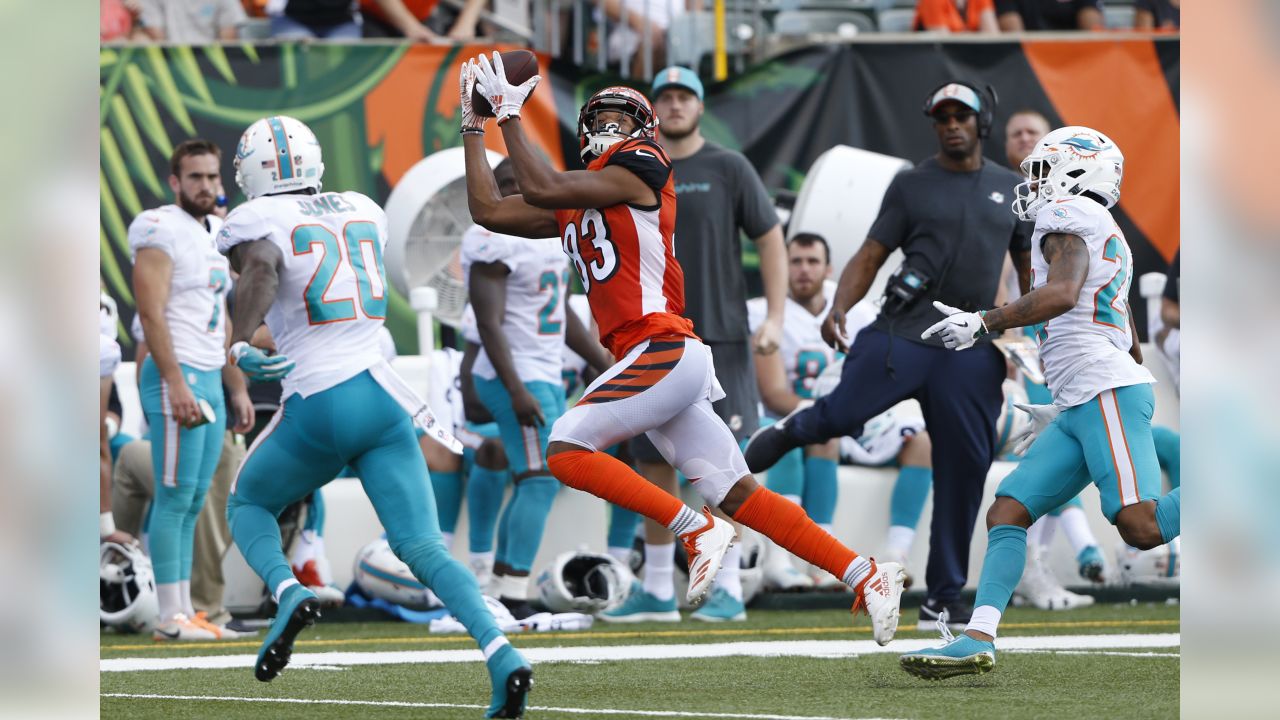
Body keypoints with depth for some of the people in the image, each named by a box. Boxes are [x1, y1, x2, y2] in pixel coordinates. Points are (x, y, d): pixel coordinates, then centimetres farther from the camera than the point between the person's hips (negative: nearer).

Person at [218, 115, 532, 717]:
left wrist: (240, 344, -35)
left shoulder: (256, 222, -1)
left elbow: (261, 269, -24)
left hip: (316, 408, -4)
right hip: (381, 396, 4)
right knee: (421, 545, 1)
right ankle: (501, 655, -22)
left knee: (248, 504, 23)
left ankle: (288, 592, -7)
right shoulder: (364, 212, 16)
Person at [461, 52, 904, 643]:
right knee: (740, 495, 4)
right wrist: (473, 123, 25)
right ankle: (866, 578, 5)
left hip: (664, 350, -8)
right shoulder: (574, 200, 21)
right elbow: (489, 211, 24)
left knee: (566, 450, -16)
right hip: (652, 362, 8)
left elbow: (541, 188, -11)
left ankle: (696, 530, -12)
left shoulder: (639, 166, -2)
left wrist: (510, 115, 0)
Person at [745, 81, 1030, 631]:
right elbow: (870, 256, 2)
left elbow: (1029, 267, 21)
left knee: (964, 467, 0)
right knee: (843, 414, -20)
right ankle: (792, 432, 16)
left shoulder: (1011, 189, 15)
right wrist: (839, 308, -15)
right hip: (903, 332, -2)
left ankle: (944, 595, 9)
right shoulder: (911, 185, 7)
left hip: (972, 350, 2)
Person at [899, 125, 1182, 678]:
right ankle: (978, 640, -10)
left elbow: (1062, 295, -20)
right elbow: (1132, 348, 31)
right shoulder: (1108, 240, 28)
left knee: (1142, 526, -21)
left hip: (1106, 392, -10)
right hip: (1082, 409, 10)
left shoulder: (1069, 218, -1)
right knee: (1008, 512, 0)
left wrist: (982, 323, -15)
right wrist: (1068, 408, 36)